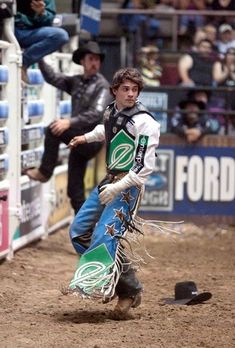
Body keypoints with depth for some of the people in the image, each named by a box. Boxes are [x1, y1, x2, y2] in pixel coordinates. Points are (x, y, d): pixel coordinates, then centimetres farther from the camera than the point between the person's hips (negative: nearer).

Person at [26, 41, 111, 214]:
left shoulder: (102, 86, -10)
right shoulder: (76, 82, 12)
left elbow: (97, 113, -24)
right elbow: (52, 77, 7)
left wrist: (70, 122, -33)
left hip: (93, 139, -7)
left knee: (54, 130, -25)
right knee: (75, 190, 6)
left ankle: (45, 172, -12)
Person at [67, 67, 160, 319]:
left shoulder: (144, 122, -17)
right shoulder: (111, 111, 8)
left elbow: (144, 167, -21)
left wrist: (117, 188, -24)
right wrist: (87, 137, 40)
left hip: (129, 185, -9)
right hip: (109, 181, 9)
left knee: (106, 237, -20)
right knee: (79, 231, 7)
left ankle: (130, 291, -9)